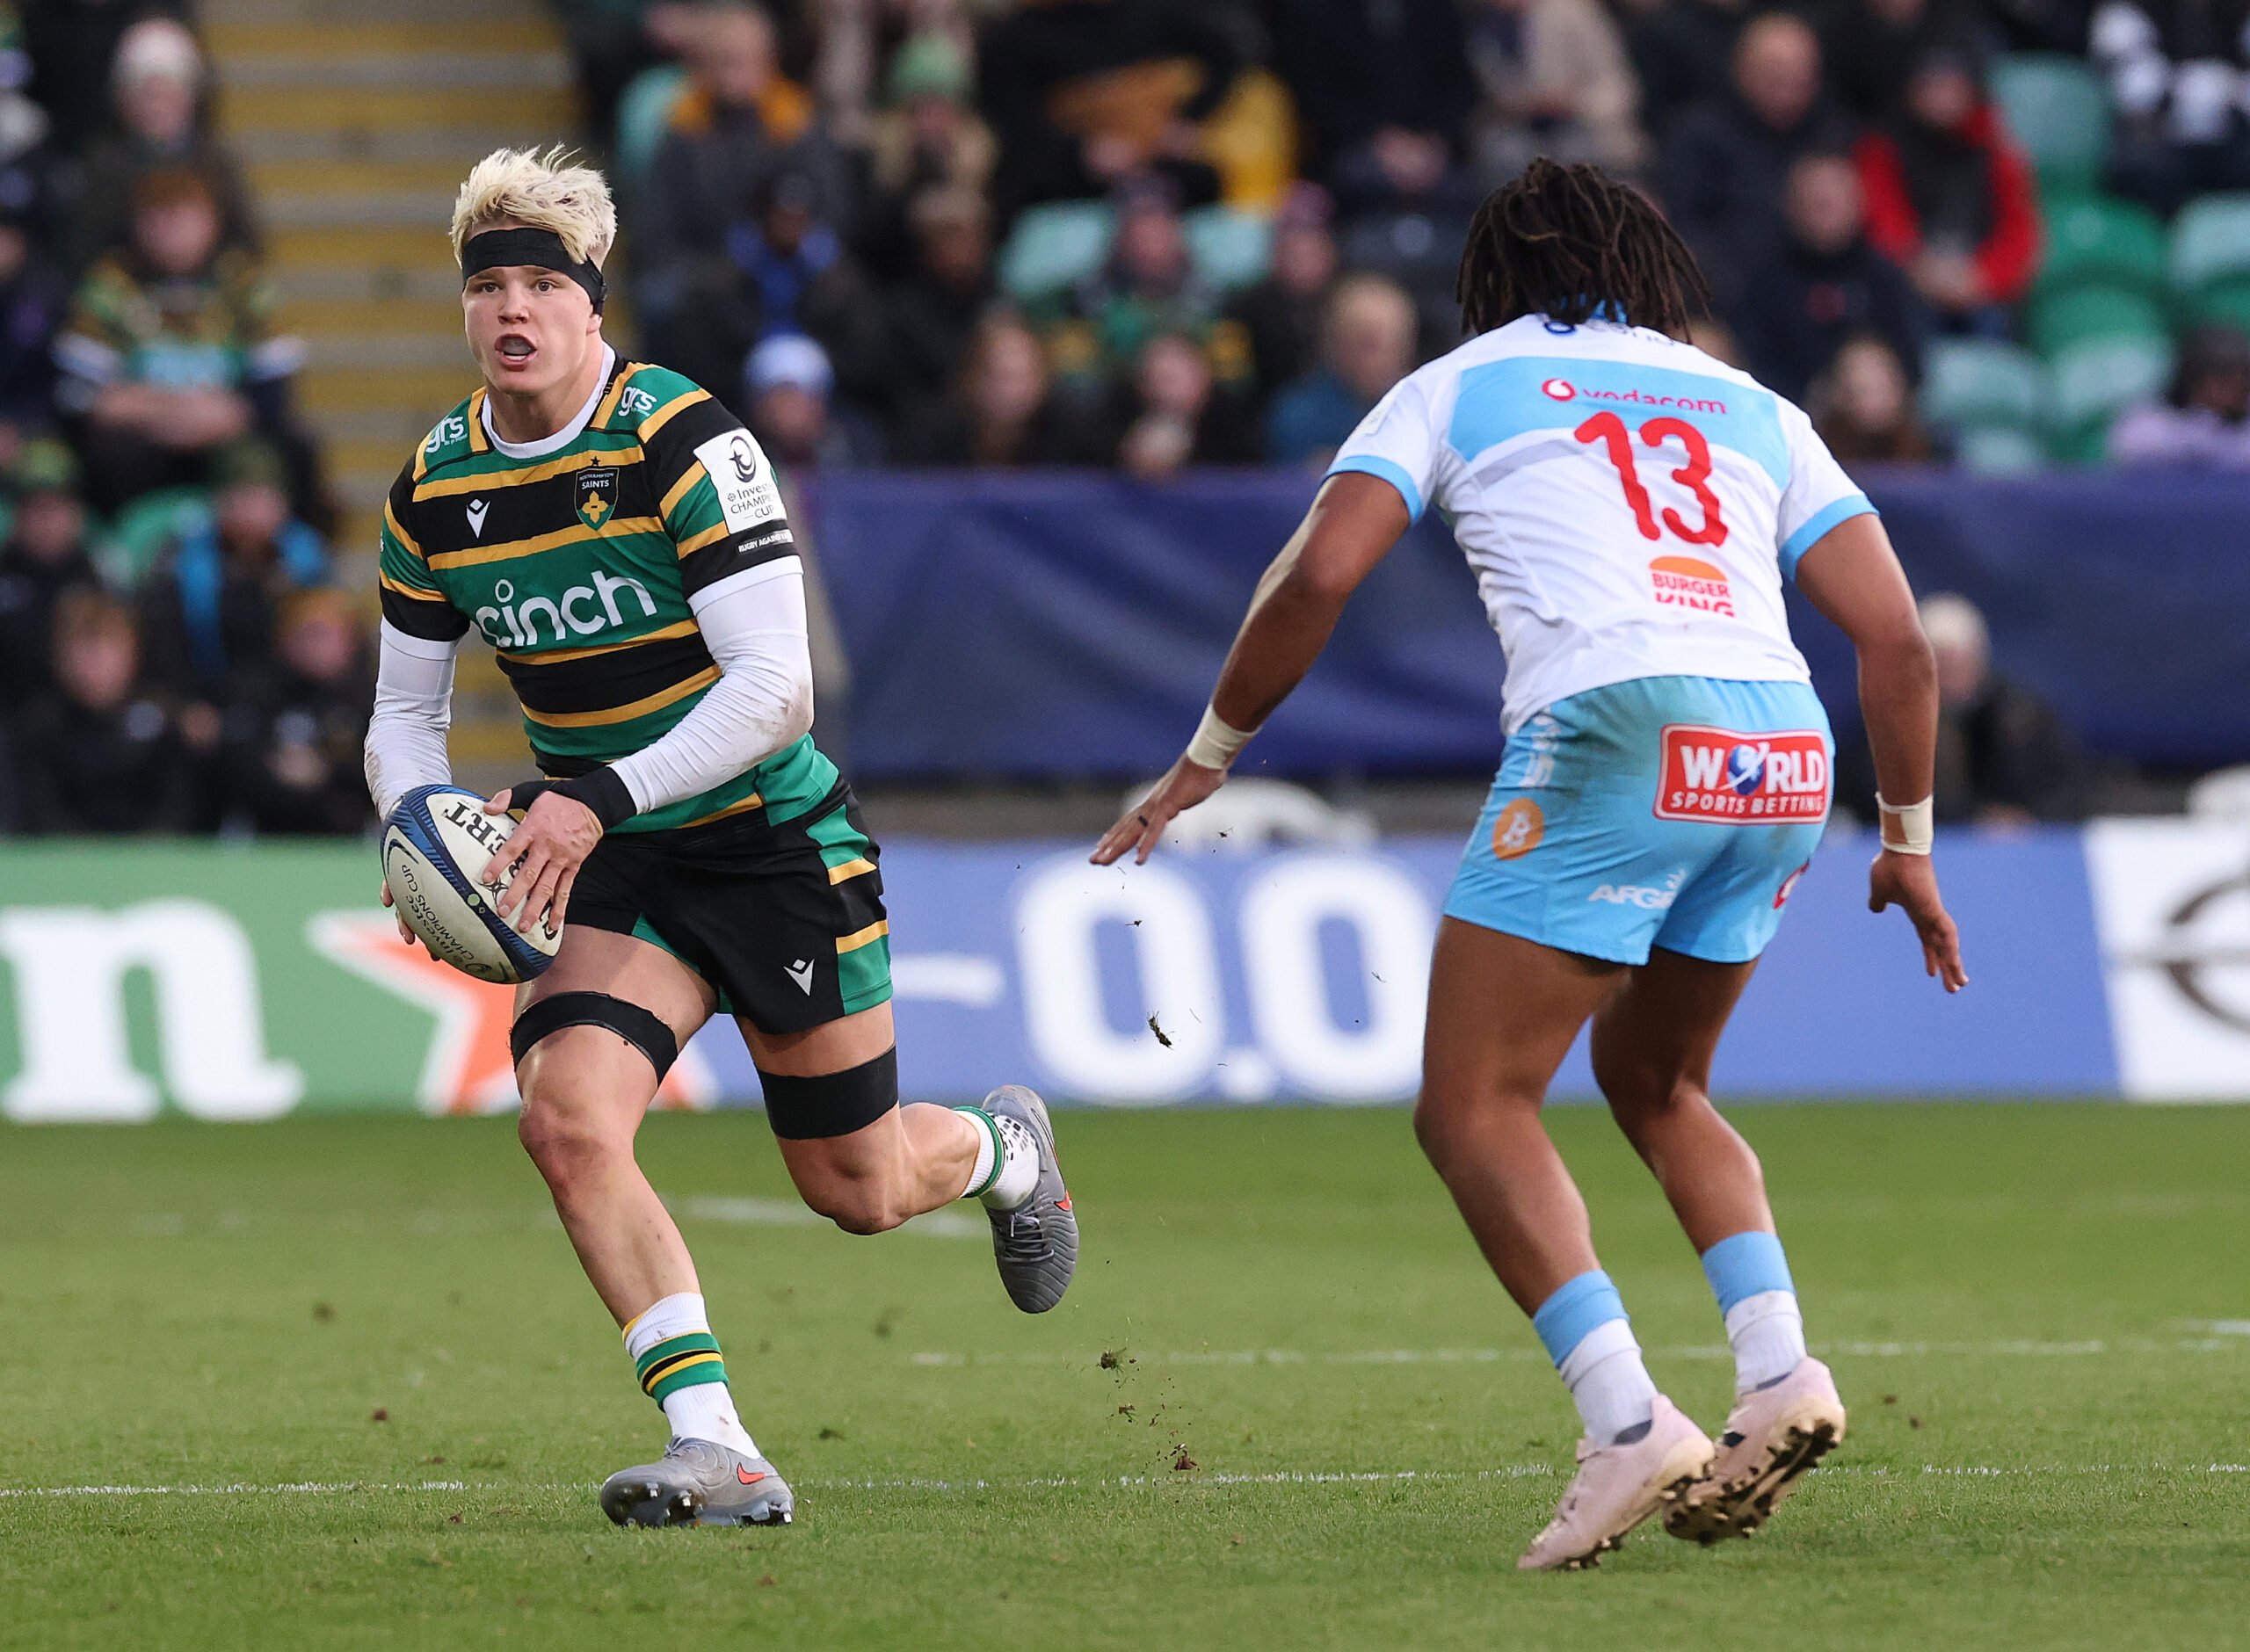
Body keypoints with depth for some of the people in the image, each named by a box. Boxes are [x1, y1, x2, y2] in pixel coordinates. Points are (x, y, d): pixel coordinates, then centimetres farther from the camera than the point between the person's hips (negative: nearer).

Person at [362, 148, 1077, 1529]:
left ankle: (1005, 1146, 46)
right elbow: (408, 709, 10)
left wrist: (597, 799, -33)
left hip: (776, 843, -4)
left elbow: (775, 688, -24)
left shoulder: (684, 443, -19)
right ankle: (718, 1452, -20)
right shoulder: (433, 493, -2)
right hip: (619, 862, 4)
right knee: (569, 1118, -23)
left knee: (857, 1191, 9)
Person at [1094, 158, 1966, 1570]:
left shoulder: (1459, 386, 18)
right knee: (1656, 1081, 26)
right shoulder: (1755, 409, 27)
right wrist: (1908, 842, 28)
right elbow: (1896, 636, 18)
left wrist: (1208, 761, 17)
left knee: (1474, 1107, 0)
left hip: (1615, 732, -5)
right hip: (1784, 757, 5)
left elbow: (1318, 578, 5)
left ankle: (1630, 1423, -17)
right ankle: (1780, 1375, 7)